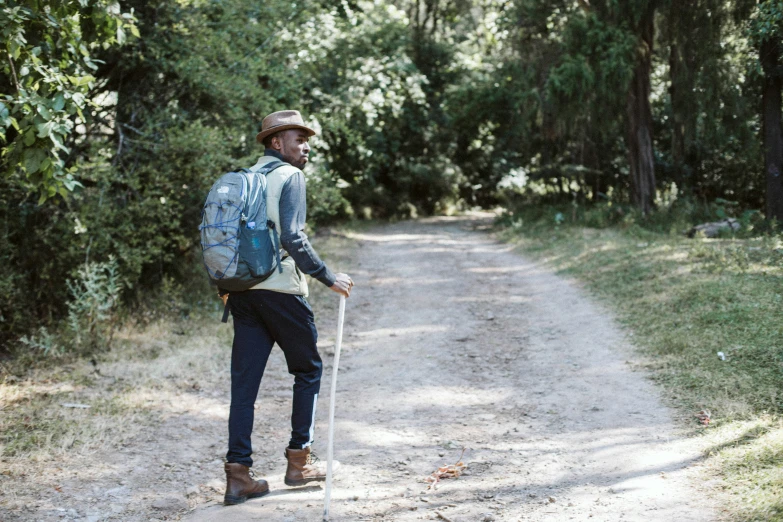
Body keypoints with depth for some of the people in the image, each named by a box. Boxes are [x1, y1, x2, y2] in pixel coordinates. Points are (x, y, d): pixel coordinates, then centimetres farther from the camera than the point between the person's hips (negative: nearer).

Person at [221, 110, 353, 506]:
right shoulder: (290, 177, -7)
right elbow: (293, 239, -18)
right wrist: (329, 278, -12)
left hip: (242, 290, 7)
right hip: (279, 290, -7)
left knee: (244, 380, 5)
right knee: (308, 369, 11)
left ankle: (238, 473, 2)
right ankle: (299, 460, 15)